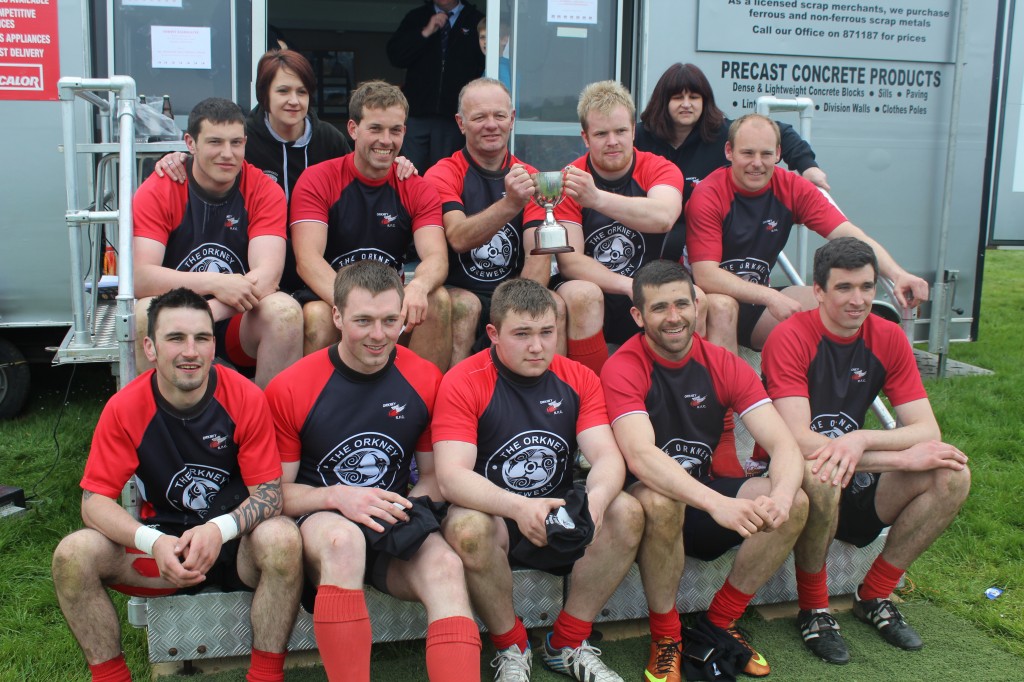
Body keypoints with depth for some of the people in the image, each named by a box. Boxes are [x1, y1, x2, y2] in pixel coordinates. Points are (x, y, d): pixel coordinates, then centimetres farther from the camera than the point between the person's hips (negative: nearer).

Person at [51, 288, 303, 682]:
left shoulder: (246, 399, -13)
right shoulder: (124, 408, -9)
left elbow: (269, 492, -12)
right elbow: (95, 500, -10)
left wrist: (220, 529, -33)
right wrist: (154, 542, -29)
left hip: (236, 545, -2)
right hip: (163, 543, 2)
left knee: (281, 539, -34)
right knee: (74, 554, -21)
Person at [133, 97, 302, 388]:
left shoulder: (264, 191, -5)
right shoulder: (157, 191, -7)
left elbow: (267, 274, -18)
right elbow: (140, 277, -19)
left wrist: (205, 313, -34)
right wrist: (214, 283, -34)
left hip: (239, 323, 0)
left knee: (285, 310, -29)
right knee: (146, 313, -31)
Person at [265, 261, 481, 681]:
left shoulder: (426, 381, -2)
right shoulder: (290, 389, -7)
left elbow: (434, 475, 10)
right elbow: (276, 491, -2)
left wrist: (413, 507, -13)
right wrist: (337, 496, -21)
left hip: (396, 535, 2)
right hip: (319, 525, -2)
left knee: (445, 566, -29)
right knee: (343, 538, -37)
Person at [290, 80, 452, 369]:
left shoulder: (418, 190, 3)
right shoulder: (317, 180, -5)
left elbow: (436, 256, -12)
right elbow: (307, 259, -17)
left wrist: (418, 286, -38)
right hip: (329, 297, -2)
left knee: (438, 300, -25)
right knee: (317, 315, -34)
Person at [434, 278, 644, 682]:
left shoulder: (578, 379, -1)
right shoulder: (462, 383, -13)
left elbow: (607, 456, -10)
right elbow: (451, 477, -23)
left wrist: (596, 498, -34)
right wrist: (519, 508, -39)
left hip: (561, 520, 4)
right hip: (493, 517, -3)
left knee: (626, 513, -22)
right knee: (467, 527, -35)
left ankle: (569, 644, -3)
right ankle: (511, 648, -7)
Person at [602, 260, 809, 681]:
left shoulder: (724, 366, -4)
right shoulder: (623, 368, -17)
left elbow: (784, 444, -13)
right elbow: (640, 456, -33)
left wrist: (781, 495, -36)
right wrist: (718, 504, -46)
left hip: (703, 490, 5)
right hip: (644, 500, -5)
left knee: (797, 502, -17)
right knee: (660, 501, -38)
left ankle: (719, 623, 0)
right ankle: (664, 637, -13)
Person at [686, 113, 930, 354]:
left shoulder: (793, 188, -4)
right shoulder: (708, 196, -17)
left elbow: (847, 234, -15)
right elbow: (705, 275, -24)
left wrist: (897, 274, -31)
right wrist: (770, 297, -35)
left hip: (758, 306, 4)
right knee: (722, 305, -36)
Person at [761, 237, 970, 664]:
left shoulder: (888, 339, -2)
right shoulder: (791, 338, -18)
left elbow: (927, 430, -9)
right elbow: (797, 440, -27)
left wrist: (861, 440, -31)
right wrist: (902, 457, -27)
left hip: (855, 481, 5)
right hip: (791, 480, -5)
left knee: (953, 476, -15)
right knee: (821, 476, -39)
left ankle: (874, 597, 2)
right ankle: (813, 610, -13)